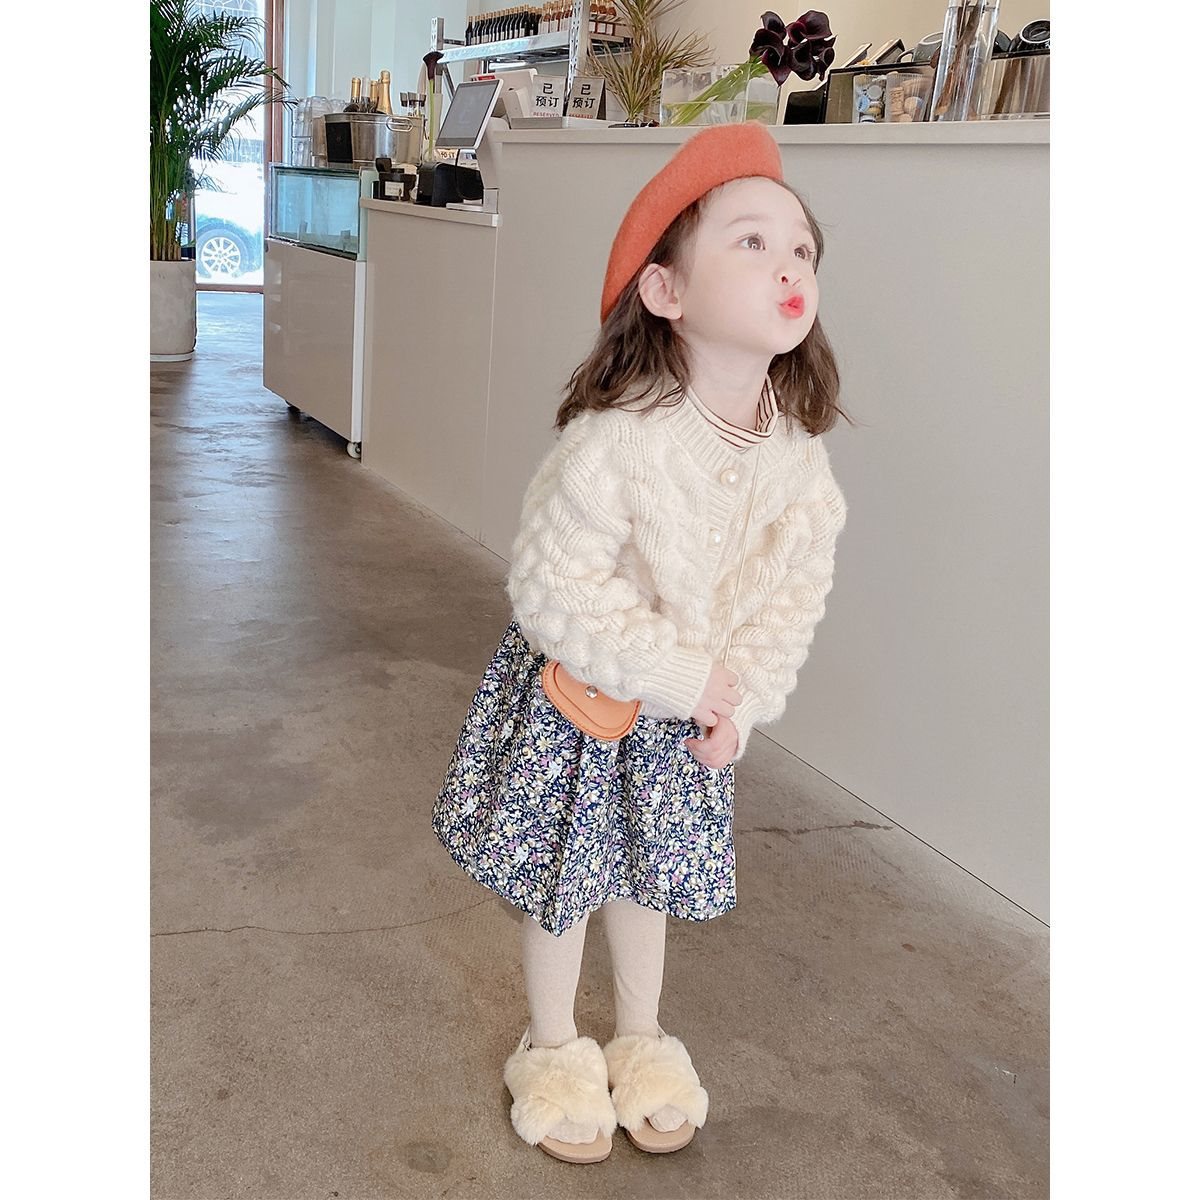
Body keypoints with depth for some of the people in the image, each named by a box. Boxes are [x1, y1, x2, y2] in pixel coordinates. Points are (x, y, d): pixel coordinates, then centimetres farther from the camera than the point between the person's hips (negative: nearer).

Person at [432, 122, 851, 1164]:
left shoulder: (797, 450, -12)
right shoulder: (616, 438, -31)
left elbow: (797, 592, -4)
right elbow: (555, 587, -28)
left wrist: (743, 697, -14)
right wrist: (676, 678, -24)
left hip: (697, 704, 5)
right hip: (578, 696, -4)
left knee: (650, 871, 22)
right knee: (561, 876, 13)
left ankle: (642, 1040, 45)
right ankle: (554, 1050, 38)